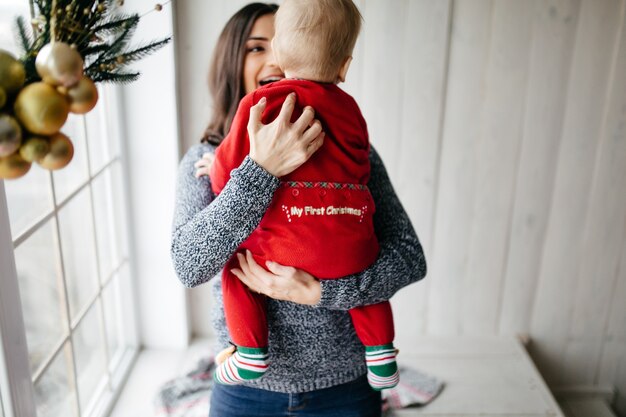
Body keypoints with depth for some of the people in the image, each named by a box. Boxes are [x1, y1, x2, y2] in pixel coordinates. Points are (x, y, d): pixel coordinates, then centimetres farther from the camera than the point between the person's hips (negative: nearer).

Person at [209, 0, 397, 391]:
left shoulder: (262, 101, -3)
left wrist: (224, 185, 22)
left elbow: (229, 163, 0)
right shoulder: (349, 107, 12)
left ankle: (251, 356, 17)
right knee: (366, 271, 35)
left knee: (236, 266, 21)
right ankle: (381, 356, 30)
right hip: (352, 248, 4)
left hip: (290, 245, -4)